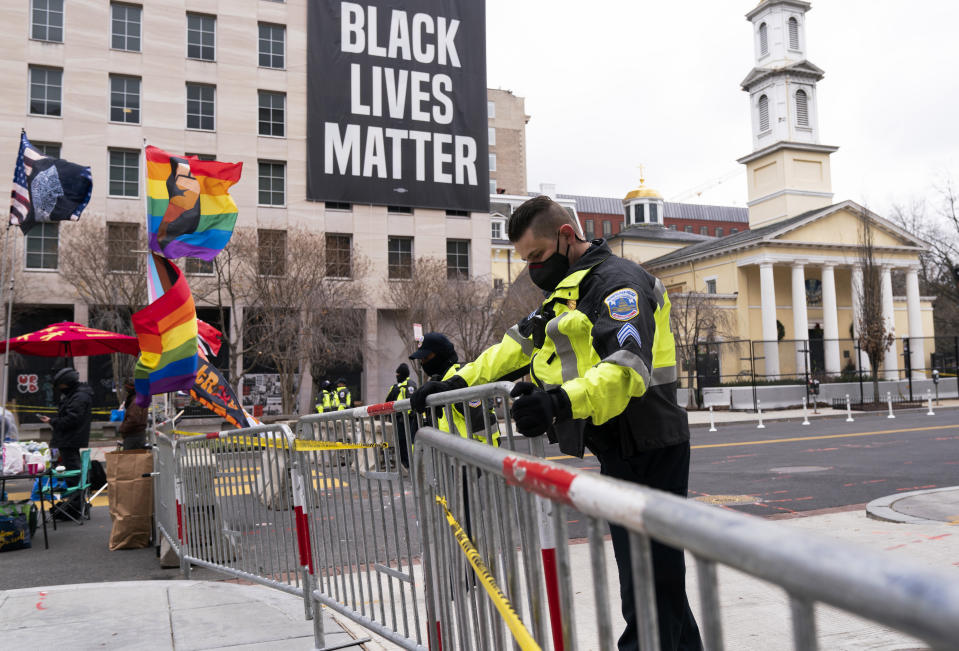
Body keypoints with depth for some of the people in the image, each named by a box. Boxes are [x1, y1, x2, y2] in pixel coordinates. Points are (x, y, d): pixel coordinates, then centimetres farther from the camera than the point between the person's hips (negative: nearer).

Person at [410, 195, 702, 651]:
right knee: (659, 583, 16)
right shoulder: (567, 291, 19)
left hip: (648, 453, -9)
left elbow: (627, 369, -29)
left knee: (648, 586, -7)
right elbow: (517, 344, 24)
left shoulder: (617, 281, -13)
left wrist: (563, 402, -44)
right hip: (619, 453, 10)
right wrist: (456, 382, 14)